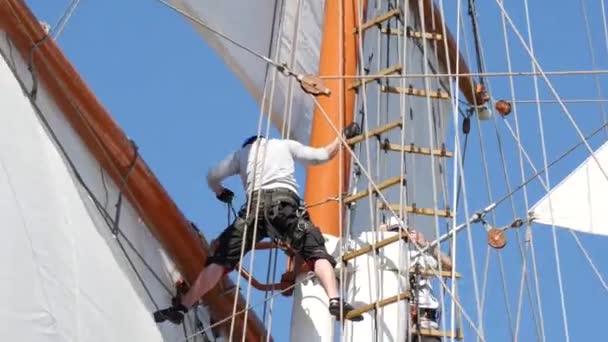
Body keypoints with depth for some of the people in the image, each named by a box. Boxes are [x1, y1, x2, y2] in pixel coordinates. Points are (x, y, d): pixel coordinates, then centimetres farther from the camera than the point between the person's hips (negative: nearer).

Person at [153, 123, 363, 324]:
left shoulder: (242, 152, 34)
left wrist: (221, 193, 48)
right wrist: (344, 136, 48)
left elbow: (212, 176, 26)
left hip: (256, 204, 1)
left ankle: (181, 307, -1)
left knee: (220, 259, 4)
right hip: (285, 201, -1)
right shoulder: (285, 144, 32)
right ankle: (335, 301, -31)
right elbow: (323, 155, 31)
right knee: (316, 253, -6)